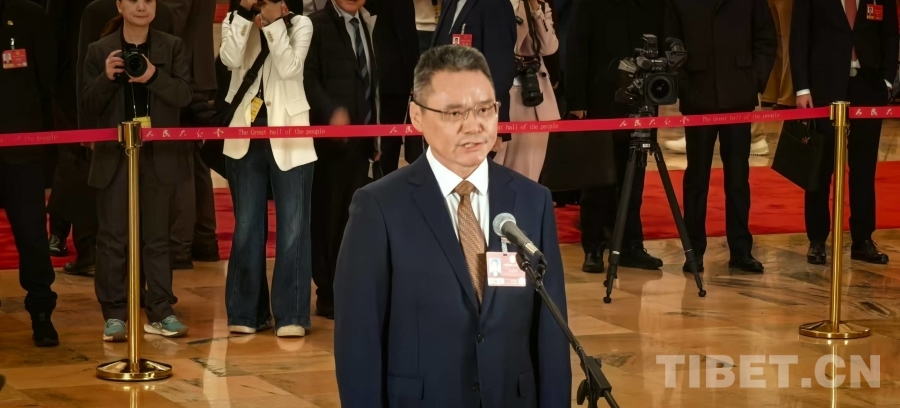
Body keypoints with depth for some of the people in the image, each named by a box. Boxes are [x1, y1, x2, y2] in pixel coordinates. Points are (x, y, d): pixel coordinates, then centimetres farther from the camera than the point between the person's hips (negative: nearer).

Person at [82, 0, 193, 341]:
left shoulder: (172, 47, 4)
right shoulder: (99, 51, 2)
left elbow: (184, 95, -5)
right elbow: (88, 105, -1)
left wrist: (154, 77, -21)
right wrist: (107, 77, -18)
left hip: (159, 156, 1)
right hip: (114, 156, -1)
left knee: (157, 236, 7)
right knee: (113, 237, 2)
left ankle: (160, 312, 12)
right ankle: (114, 315, 7)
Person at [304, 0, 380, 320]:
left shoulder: (366, 26, 16)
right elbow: (308, 78, -14)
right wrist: (331, 112, -27)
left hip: (361, 138, 6)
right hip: (330, 137, -6)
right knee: (327, 215, -1)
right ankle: (328, 295, 5)